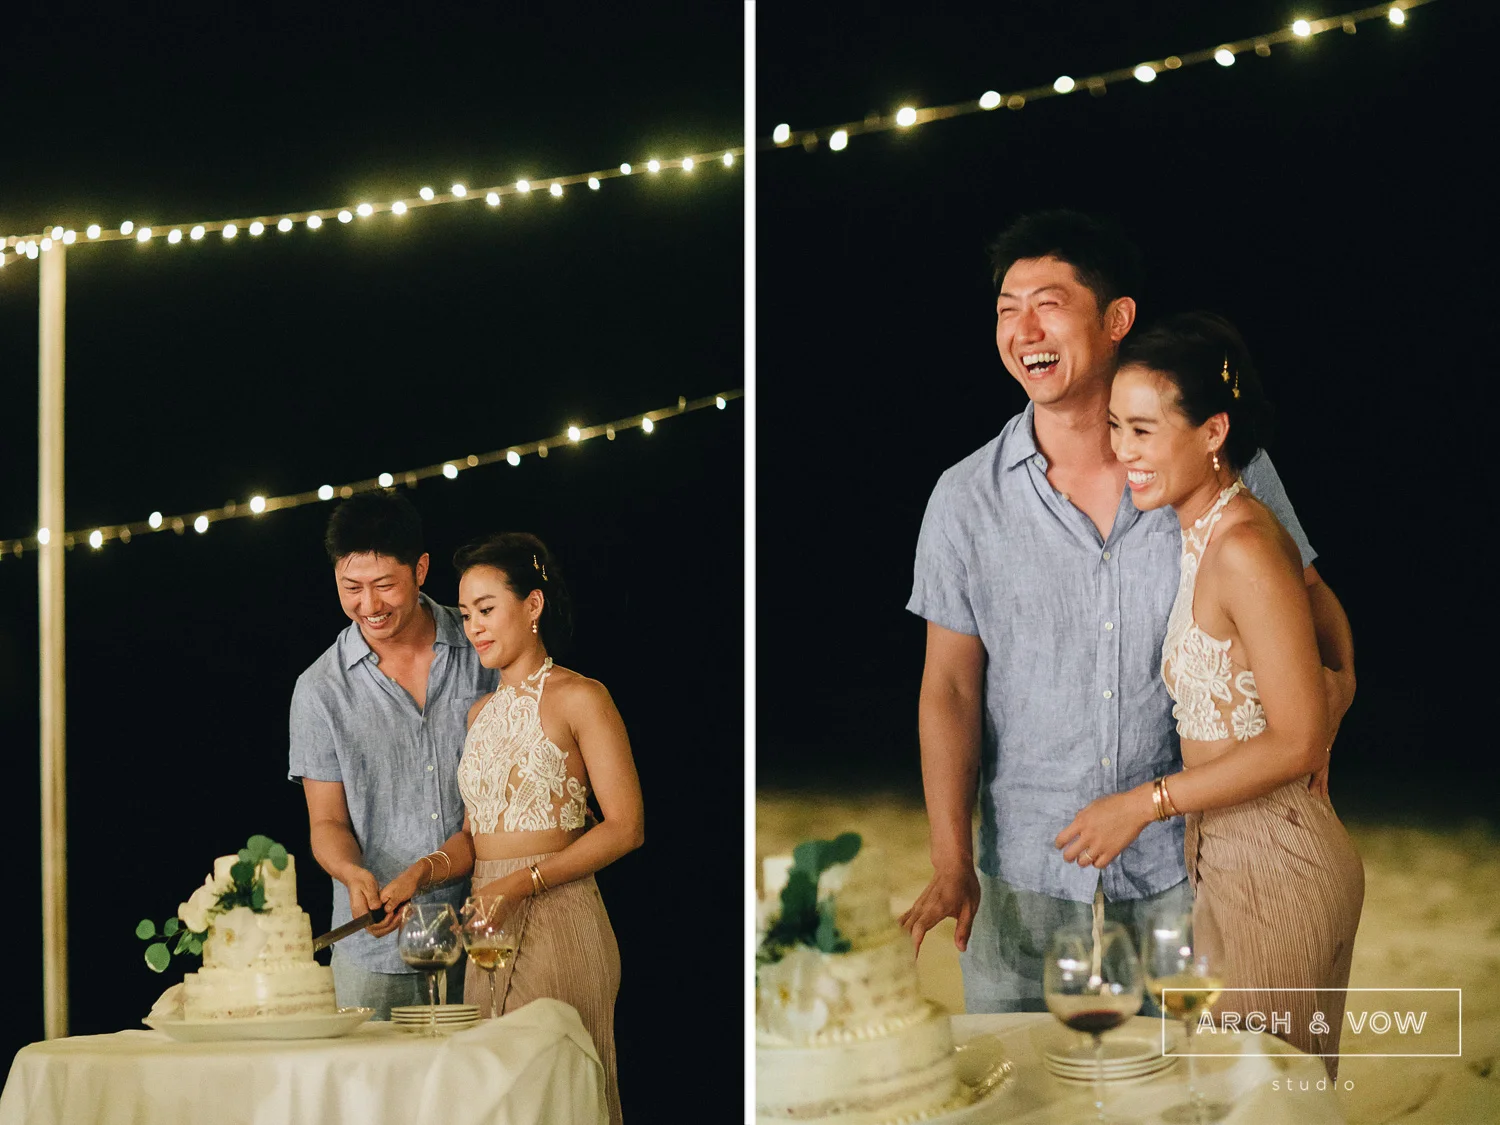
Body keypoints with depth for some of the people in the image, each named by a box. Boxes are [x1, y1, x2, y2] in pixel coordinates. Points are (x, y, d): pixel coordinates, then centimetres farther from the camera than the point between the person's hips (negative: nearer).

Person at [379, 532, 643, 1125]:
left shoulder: (579, 698, -4)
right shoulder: (481, 713, 17)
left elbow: (625, 827, -9)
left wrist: (524, 882, -16)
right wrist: (421, 873, -3)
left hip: (558, 919, -6)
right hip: (490, 930, 6)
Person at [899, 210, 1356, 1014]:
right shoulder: (967, 499, -2)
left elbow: (1309, 602, 12)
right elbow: (951, 685, -1)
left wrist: (1332, 684, -10)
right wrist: (950, 865, -10)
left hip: (1185, 860, 0)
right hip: (1026, 876, 0)